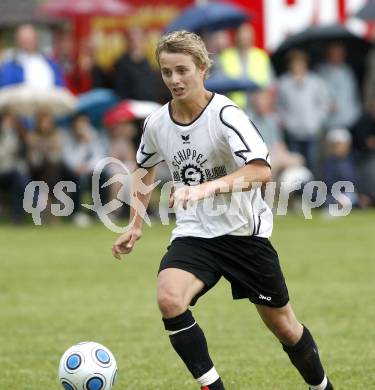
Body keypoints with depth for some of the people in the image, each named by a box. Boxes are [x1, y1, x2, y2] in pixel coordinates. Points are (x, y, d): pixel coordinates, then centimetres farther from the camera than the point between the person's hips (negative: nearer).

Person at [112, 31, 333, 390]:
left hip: (244, 231, -3)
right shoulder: (156, 124, -2)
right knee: (168, 299, -28)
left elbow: (261, 171, -33)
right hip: (193, 235, 3)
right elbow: (146, 169, 21)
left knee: (282, 325, 9)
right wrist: (135, 225, 19)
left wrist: (207, 188, -45)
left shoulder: (225, 115, -19)